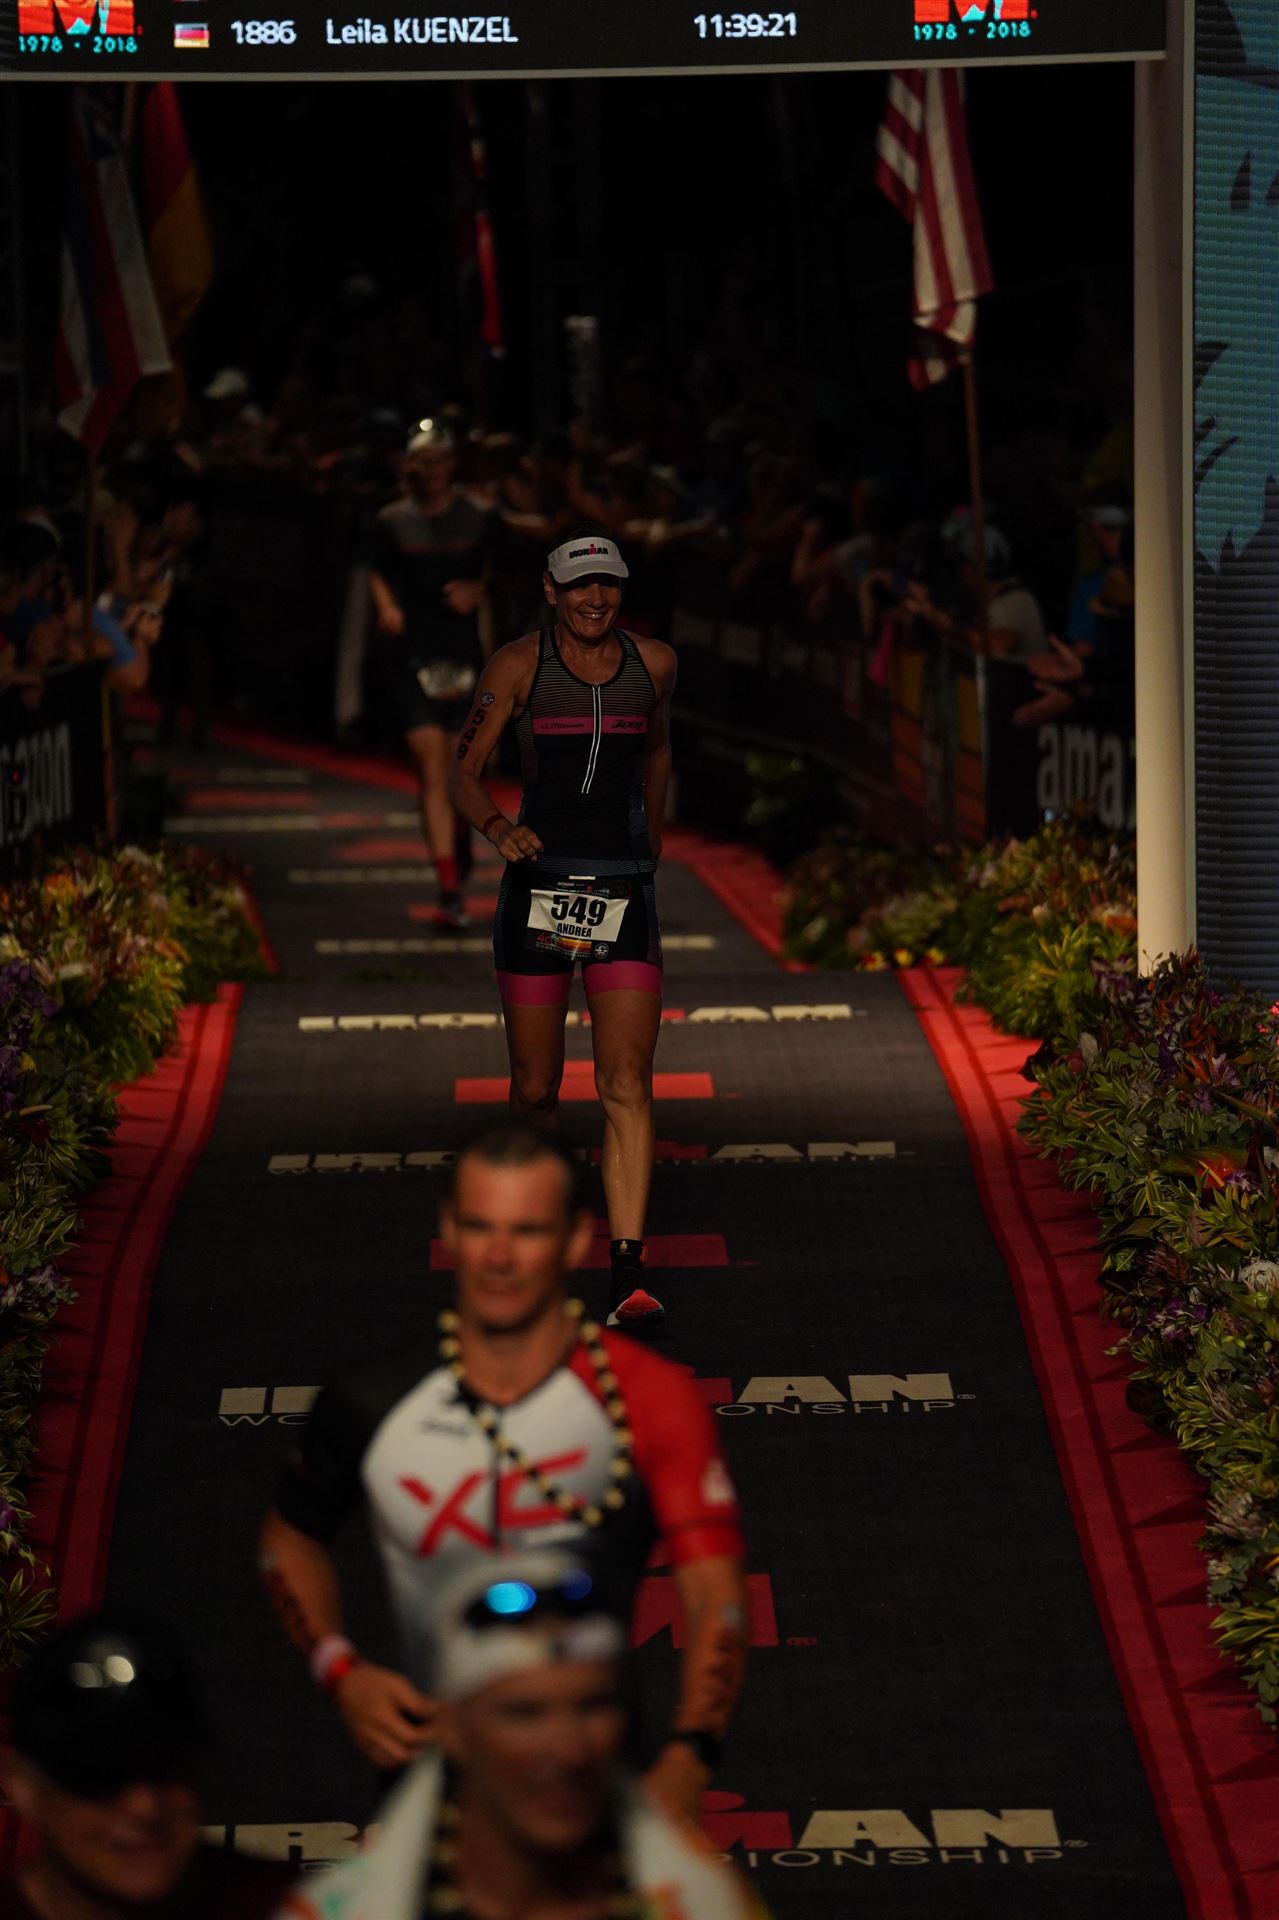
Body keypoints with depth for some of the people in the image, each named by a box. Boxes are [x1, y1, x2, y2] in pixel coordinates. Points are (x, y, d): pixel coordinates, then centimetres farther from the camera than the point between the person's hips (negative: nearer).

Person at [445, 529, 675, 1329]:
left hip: (625, 890, 1)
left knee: (628, 1084, -12)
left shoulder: (654, 662, 5)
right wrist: (499, 828, -22)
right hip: (540, 881, -1)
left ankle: (629, 1276, -18)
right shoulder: (520, 664, -2)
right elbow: (465, 773, -2)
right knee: (536, 1091, 7)